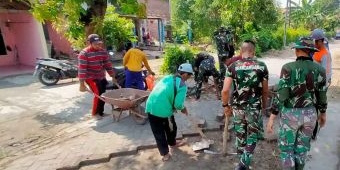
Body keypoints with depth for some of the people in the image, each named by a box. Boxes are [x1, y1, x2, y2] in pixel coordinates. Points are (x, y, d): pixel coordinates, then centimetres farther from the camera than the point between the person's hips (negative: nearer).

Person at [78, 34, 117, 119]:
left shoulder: (103, 52, 0)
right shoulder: (84, 53, -18)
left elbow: (108, 65, 7)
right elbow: (82, 69, -21)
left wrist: (113, 77, 8)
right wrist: (82, 84, -23)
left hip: (102, 77, 6)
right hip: (91, 77, -6)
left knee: (103, 94, 9)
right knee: (98, 93, -15)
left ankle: (100, 112, 28)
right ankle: (95, 113, 6)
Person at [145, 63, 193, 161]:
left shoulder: (168, 77, 12)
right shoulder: (182, 86, -8)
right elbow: (178, 104, -15)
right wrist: (183, 109, 8)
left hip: (151, 107, 7)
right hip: (163, 110, -6)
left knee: (158, 131, 18)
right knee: (171, 127, 23)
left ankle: (164, 153, 37)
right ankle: (172, 143, 47)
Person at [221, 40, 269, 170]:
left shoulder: (233, 66, -7)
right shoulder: (262, 66, -5)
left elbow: (225, 90, -13)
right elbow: (265, 90, 1)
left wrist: (225, 105, 1)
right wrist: (264, 105, 17)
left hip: (237, 107, 1)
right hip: (254, 108, -1)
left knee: (240, 135, 20)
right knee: (253, 136, 18)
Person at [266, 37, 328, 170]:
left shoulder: (288, 68, -18)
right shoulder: (319, 69, -5)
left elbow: (281, 95, -20)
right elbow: (322, 96, 3)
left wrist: (272, 118, -14)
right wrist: (323, 113, 21)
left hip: (290, 114, -4)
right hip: (310, 114, 4)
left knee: (286, 148, 13)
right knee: (302, 148, 22)